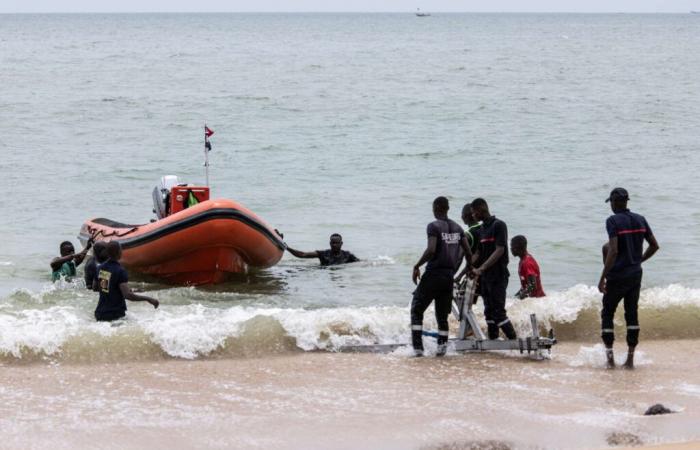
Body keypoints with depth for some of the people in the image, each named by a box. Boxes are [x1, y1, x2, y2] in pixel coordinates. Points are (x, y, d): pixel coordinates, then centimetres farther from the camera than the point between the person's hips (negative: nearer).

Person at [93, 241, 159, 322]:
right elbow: (127, 295, -27)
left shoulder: (100, 268, 3)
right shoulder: (120, 271, -19)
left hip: (100, 313, 7)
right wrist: (149, 299, -22)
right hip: (115, 315, -7)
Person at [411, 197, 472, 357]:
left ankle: (417, 348, -5)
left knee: (416, 311, 4)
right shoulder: (457, 228, 10)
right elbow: (468, 252, 9)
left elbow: (431, 250, -23)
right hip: (449, 275, 6)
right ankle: (442, 347, 8)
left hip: (434, 274, -6)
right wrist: (470, 269, 25)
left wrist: (417, 266, -12)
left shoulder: (434, 226, -10)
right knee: (442, 315, 15)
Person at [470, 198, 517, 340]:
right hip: (485, 276, 8)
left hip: (498, 276, -8)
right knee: (489, 311, 8)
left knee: (498, 311, -12)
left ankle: (514, 340, -7)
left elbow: (499, 251, -18)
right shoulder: (482, 228, 14)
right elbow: (478, 253, 13)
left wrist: (481, 269, -25)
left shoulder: (498, 225, -10)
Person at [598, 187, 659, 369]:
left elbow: (613, 251, -21)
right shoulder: (640, 220, 6)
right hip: (636, 274, 6)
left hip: (617, 276, -6)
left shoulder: (613, 221, -13)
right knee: (632, 314, 11)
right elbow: (654, 246, 10)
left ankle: (610, 357, 1)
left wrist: (602, 278, -18)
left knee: (607, 314, 7)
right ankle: (630, 359, 9)